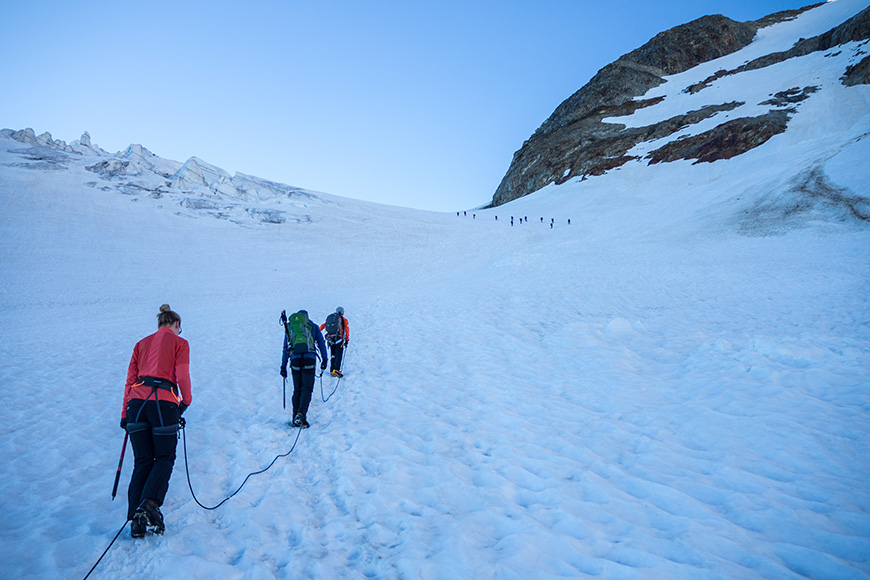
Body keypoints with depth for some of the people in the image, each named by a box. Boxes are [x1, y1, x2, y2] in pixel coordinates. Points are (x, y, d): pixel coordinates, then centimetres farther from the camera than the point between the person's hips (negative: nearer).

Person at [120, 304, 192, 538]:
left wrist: (125, 413, 18)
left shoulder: (142, 343, 21)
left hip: (137, 402, 4)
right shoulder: (179, 343, 8)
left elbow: (130, 380, 17)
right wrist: (186, 401, 14)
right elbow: (182, 376, -1)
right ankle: (149, 504, -13)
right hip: (163, 402, -4)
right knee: (165, 457, 10)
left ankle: (136, 520, 6)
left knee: (142, 462, 11)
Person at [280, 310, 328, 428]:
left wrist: (283, 366, 18)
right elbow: (321, 343, 9)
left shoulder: (289, 327, 17)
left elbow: (285, 348, 16)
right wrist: (324, 359, 15)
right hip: (309, 360, -2)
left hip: (295, 360, 2)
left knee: (297, 390, 12)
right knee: (307, 389, -2)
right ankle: (301, 415, -21)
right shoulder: (313, 326, 13)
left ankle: (296, 419, 9)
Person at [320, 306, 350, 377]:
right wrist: (347, 340, 6)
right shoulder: (344, 319, 8)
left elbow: (322, 326, 12)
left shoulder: (329, 318, 18)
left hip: (330, 339, 4)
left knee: (333, 356, 15)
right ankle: (336, 370, -20)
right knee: (338, 355, -5)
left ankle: (332, 371, 13)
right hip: (339, 339, -4)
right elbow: (347, 330, 3)